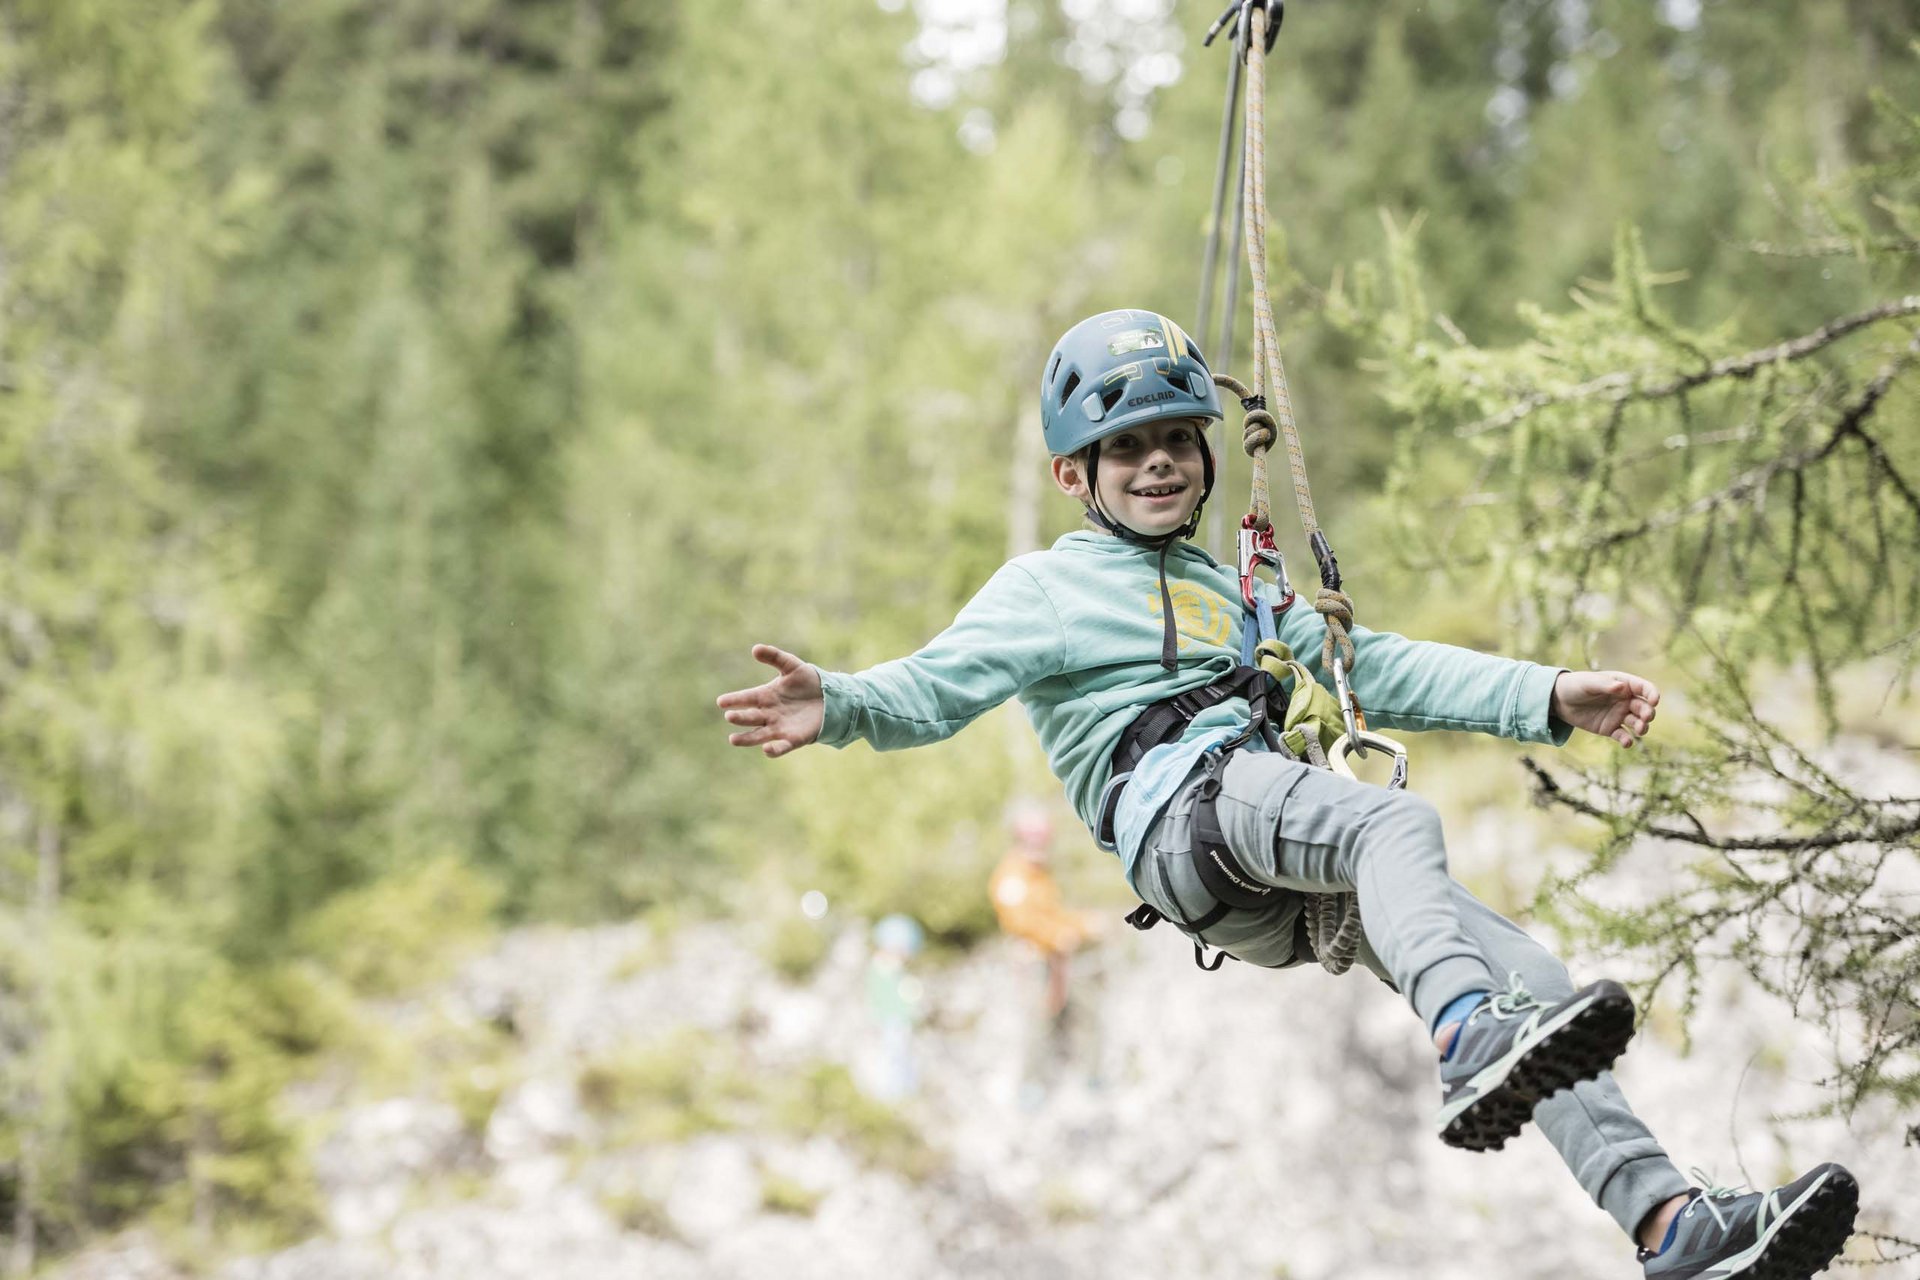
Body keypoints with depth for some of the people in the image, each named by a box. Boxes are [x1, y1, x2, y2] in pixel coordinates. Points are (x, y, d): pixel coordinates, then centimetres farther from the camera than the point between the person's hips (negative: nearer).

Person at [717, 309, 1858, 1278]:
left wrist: (1552, 695, 21)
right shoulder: (1046, 589, 18)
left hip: (1286, 896, 7)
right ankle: (1469, 1050, -64)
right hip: (1177, 806, -7)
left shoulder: (1236, 596, 38)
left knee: (1534, 979, -12)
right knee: (1400, 821, -37)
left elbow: (1376, 669, 32)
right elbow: (940, 685, 1)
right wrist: (837, 705, -22)